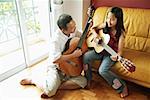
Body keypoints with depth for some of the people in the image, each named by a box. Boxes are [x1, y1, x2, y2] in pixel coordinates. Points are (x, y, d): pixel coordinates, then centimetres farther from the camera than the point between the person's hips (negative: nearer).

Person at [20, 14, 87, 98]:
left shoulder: (74, 31, -7)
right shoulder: (56, 39, -25)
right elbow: (55, 59, -32)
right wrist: (74, 55, -27)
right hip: (56, 67, -6)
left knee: (83, 81, -13)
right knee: (50, 90, -26)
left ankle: (56, 86, -10)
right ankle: (32, 80, 5)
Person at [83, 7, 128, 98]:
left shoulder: (120, 32, -18)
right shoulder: (105, 25, -5)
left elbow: (119, 50, -19)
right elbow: (93, 28, 13)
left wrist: (116, 56, -41)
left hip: (111, 54, -5)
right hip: (101, 49, 5)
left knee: (102, 70, -27)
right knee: (85, 57, -18)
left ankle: (122, 87, -3)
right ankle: (89, 79, 5)